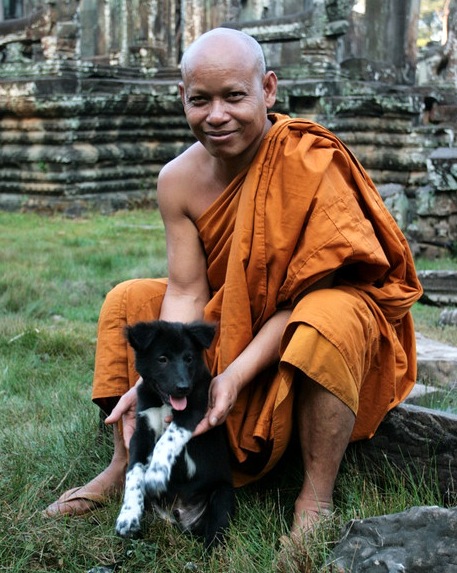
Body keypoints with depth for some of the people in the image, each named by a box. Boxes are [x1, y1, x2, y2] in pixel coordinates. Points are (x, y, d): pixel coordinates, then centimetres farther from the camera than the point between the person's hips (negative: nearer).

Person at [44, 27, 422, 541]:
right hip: (230, 321, 6)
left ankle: (317, 500, -27)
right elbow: (187, 291, -10)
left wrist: (238, 374, -34)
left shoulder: (309, 162, -26)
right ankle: (126, 465, 6)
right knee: (127, 301, 0)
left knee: (326, 322, -40)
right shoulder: (178, 180, -9)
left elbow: (307, 292, -25)